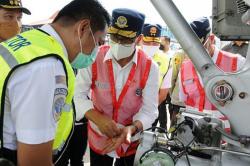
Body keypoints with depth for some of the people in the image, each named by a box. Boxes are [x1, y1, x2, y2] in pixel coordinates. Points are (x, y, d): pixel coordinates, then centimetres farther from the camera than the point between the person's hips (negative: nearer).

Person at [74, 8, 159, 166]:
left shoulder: (150, 68, -14)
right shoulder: (94, 58, -14)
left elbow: (150, 110, -13)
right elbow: (78, 95, -12)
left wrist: (131, 129, -31)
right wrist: (98, 119, -27)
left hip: (132, 141, 0)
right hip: (98, 138, 0)